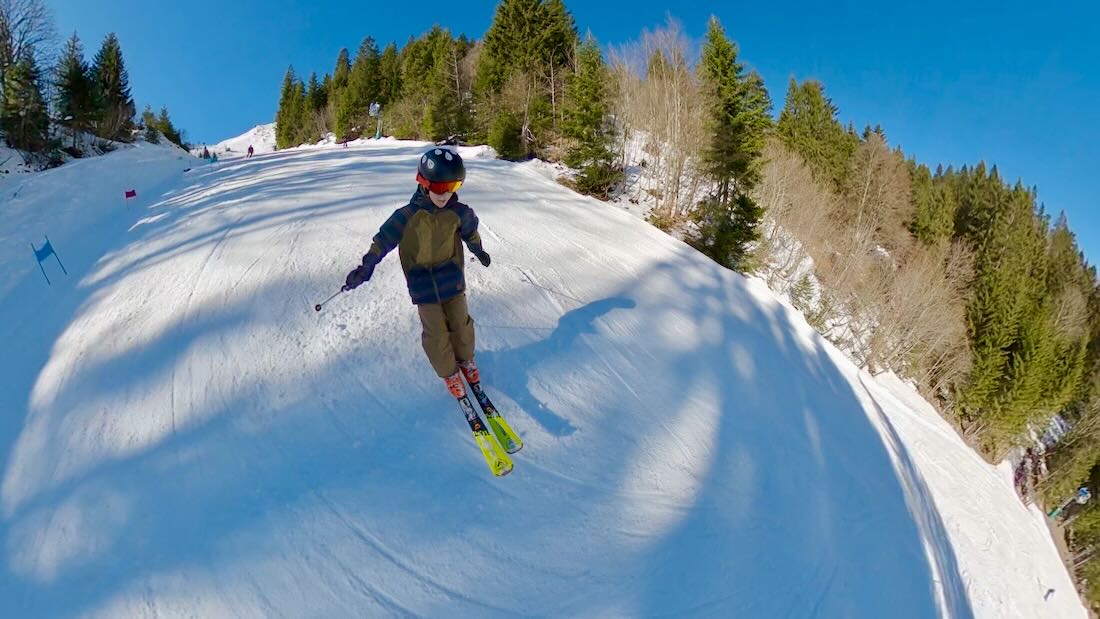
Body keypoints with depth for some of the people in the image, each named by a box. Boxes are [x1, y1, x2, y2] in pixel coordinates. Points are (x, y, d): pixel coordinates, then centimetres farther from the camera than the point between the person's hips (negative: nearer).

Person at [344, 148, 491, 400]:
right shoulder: (408, 216, -16)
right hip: (423, 285, -2)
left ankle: (465, 359, 41)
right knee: (436, 334, 3)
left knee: (461, 324, 13)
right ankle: (448, 372, 28)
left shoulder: (459, 212, -8)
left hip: (453, 281, 2)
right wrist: (365, 267, -12)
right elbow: (384, 240, -10)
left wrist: (479, 251, 31)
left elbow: (470, 232, 13)